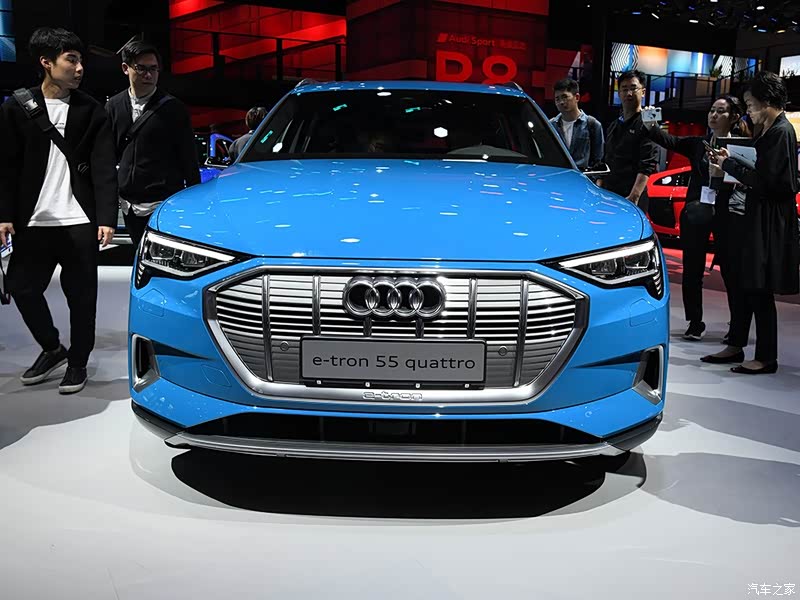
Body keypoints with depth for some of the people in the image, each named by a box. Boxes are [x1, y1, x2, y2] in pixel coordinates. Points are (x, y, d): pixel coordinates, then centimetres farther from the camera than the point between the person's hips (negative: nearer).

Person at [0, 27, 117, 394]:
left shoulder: (91, 111, 3)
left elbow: (104, 169, -3)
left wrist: (106, 218, -13)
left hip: (80, 222, -1)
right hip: (34, 222, 1)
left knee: (81, 295, 4)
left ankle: (77, 361, 21)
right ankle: (52, 348, 29)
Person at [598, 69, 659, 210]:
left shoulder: (646, 125, -4)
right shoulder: (613, 126, 20)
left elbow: (647, 167, -14)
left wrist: (633, 197, -24)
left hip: (632, 198, -7)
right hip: (608, 194, 7)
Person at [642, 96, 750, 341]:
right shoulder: (698, 144, 8)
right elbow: (669, 140, -8)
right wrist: (648, 125, -25)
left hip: (726, 214, -3)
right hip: (696, 213, 3)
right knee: (692, 271, 6)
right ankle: (695, 323, 20)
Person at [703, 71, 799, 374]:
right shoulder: (770, 130, 14)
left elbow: (766, 180, -20)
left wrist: (730, 164, -11)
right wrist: (731, 162, 5)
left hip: (768, 221, -9)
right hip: (754, 216, 9)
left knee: (759, 290, -4)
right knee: (741, 284, 13)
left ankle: (766, 357, 6)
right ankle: (736, 346, 22)